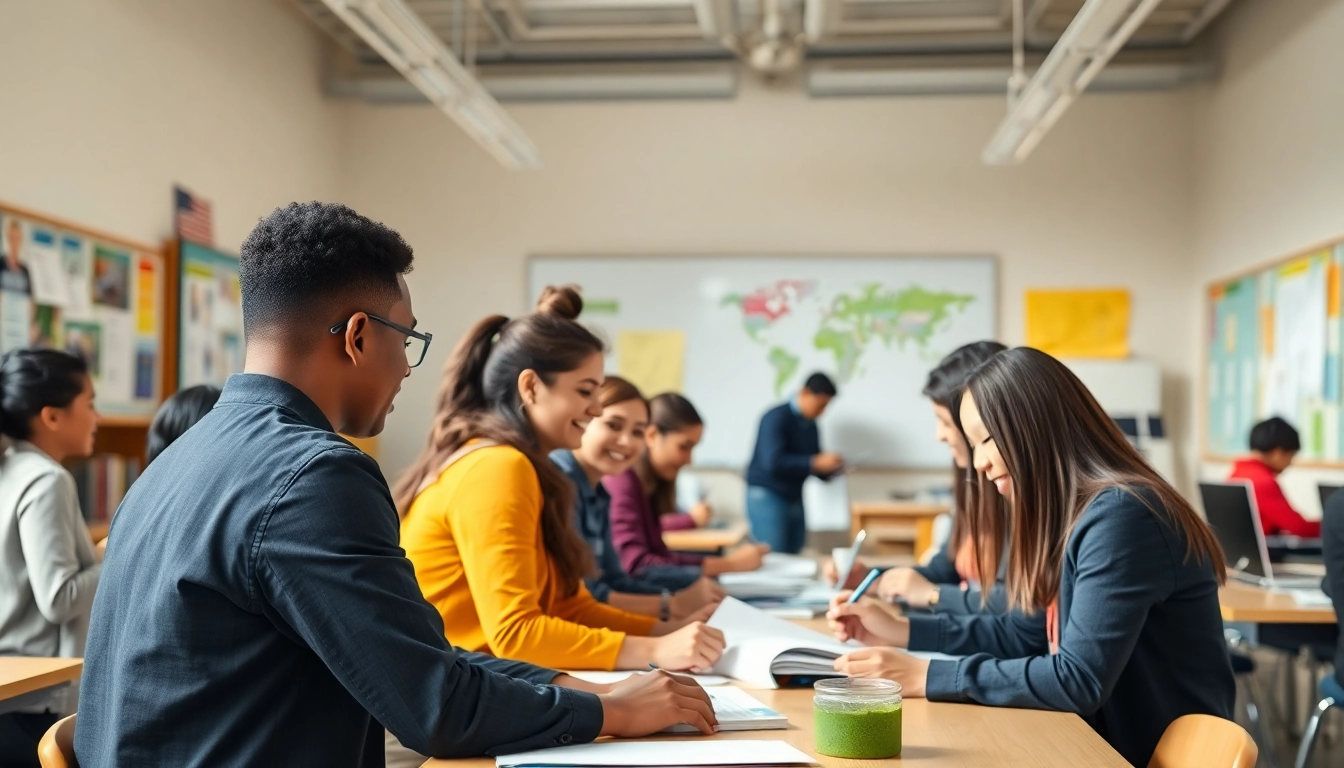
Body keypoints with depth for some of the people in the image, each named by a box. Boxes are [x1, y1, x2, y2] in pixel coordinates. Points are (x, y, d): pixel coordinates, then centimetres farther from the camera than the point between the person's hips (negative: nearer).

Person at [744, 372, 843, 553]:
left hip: (794, 498, 7)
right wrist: (815, 463, -25)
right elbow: (773, 462, -25)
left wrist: (829, 469, -6)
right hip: (767, 496, -7)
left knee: (793, 557, 4)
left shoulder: (810, 425, 9)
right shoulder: (776, 418, -14)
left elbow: (811, 466, 15)